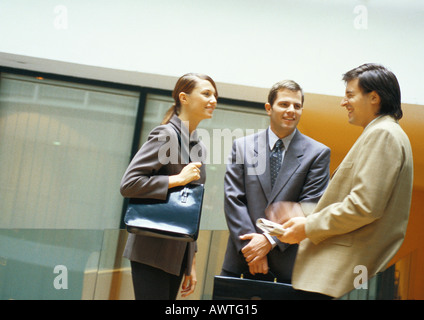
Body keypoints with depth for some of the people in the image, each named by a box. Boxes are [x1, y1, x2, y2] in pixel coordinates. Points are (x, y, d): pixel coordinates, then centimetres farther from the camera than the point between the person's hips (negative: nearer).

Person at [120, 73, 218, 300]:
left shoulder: (199, 147, 14)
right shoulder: (166, 135, -10)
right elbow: (128, 184, -19)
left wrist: (191, 262, 17)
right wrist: (179, 179, -18)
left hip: (178, 254, 8)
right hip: (153, 252, -8)